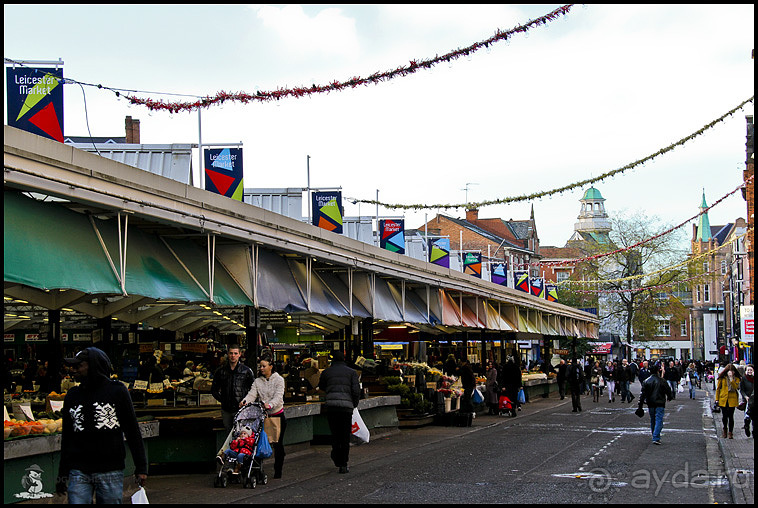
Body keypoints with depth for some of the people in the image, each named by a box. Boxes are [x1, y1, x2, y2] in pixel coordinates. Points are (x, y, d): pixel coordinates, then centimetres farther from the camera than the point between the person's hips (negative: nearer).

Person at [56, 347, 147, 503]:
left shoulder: (117, 390, 3)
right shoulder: (73, 395, 12)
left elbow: (133, 431, 3)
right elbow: (66, 437, 19)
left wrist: (141, 467, 0)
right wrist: (62, 474, 17)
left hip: (111, 472, -2)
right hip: (79, 473, 2)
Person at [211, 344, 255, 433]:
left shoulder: (247, 370, 0)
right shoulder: (221, 370, 7)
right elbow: (214, 389, 18)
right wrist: (221, 399, 7)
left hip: (240, 409, -3)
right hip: (226, 409, 3)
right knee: (228, 433, 11)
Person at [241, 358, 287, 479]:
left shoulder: (278, 380, -2)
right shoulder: (257, 381, 9)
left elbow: (278, 396, -16)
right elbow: (252, 394, -5)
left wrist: (270, 404, -36)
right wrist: (245, 401, -28)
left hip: (277, 414, -3)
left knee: (278, 444, 2)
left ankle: (278, 471, 11)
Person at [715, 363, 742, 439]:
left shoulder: (736, 379, 4)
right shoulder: (722, 378, 4)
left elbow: (736, 387, -13)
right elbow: (718, 388, 7)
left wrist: (731, 379, -19)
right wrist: (717, 399, 2)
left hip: (732, 400, -1)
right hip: (723, 399, 1)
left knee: (731, 416, -3)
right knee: (724, 416, 7)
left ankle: (730, 433, 2)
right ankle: (725, 431, 27)